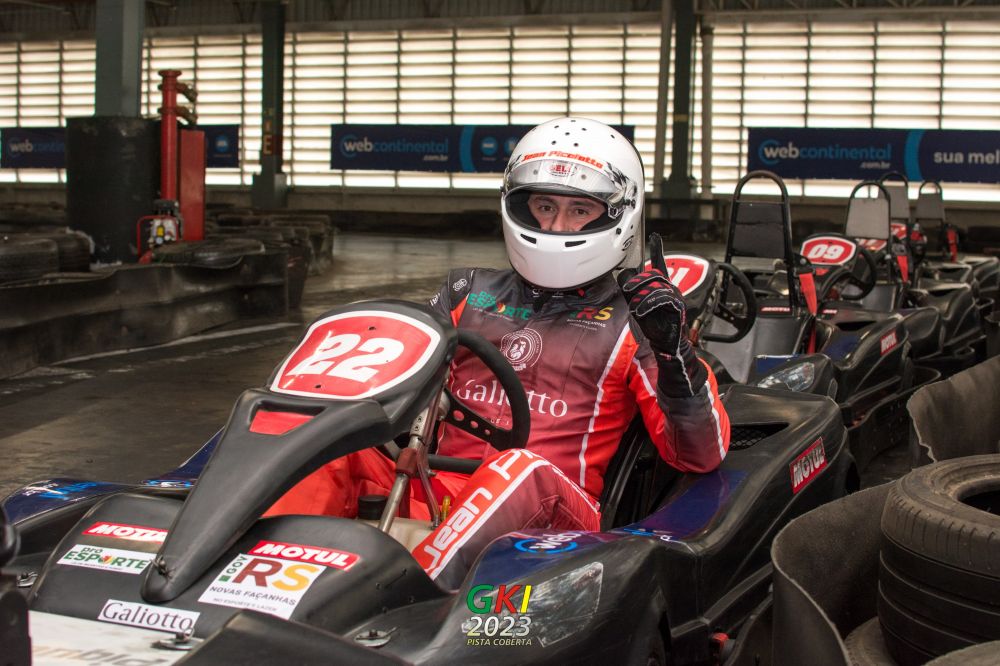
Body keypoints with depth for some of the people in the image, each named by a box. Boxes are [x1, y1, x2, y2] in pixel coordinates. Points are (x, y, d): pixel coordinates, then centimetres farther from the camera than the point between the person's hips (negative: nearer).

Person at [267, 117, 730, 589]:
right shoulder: (470, 293, 23)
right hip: (435, 497, 4)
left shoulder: (632, 324, 12)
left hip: (551, 514, -4)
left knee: (523, 469, -37)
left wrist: (673, 352, -12)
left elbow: (702, 455, 4)